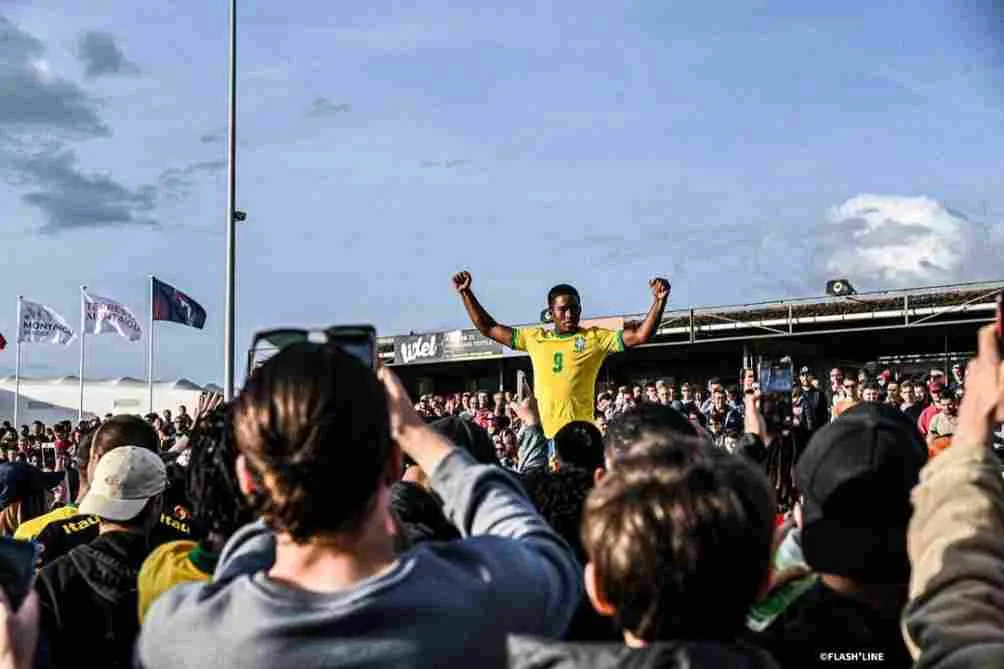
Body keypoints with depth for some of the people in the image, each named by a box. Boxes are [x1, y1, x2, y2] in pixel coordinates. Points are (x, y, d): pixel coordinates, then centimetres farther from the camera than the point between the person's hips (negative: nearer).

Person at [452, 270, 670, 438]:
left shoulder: (595, 337, 3)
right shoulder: (534, 338, 12)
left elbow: (640, 336, -5)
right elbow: (488, 329, 18)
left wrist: (659, 300, -16)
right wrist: (466, 293, 15)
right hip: (543, 434, 3)